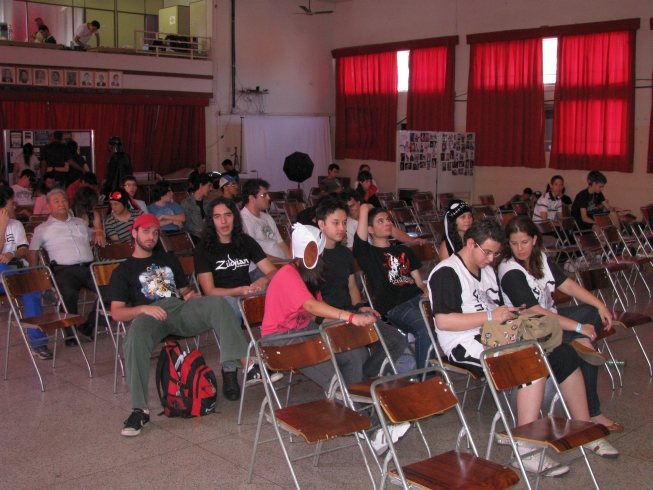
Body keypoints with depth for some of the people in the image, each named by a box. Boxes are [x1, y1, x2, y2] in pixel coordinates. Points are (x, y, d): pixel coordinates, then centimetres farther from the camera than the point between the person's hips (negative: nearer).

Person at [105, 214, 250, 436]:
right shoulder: (123, 271, 20)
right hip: (150, 314, -3)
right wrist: (143, 309, -11)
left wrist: (190, 295, 5)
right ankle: (139, 410, -37)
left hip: (181, 308, 3)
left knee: (217, 303, -28)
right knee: (135, 337, -39)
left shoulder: (169, 259, 34)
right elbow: (116, 312, 9)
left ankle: (232, 367, -39)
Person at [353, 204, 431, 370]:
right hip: (393, 306, -5)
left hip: (417, 298, 6)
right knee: (426, 329, -33)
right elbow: (364, 208, 2)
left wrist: (426, 291, 4)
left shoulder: (404, 251, 30)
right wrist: (367, 209, 25)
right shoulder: (368, 253, 11)